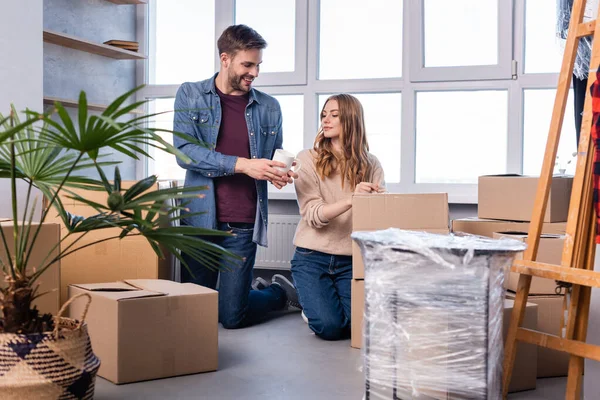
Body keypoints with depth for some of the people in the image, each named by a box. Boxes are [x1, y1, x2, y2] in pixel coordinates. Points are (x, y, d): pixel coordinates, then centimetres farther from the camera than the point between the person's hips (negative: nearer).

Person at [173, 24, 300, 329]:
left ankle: (281, 293, 30)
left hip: (243, 224, 0)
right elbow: (184, 152, -12)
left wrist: (279, 174, -11)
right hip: (200, 217, 1)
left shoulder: (269, 108, 5)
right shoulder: (190, 95, 0)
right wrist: (242, 164, -21)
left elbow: (275, 158, 15)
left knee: (232, 317, 0)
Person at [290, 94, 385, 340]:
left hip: (352, 260, 2)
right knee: (330, 327, -18)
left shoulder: (371, 165, 3)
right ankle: (310, 304, 18)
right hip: (312, 257, -2)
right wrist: (351, 200, -30)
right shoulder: (307, 159, -4)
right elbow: (313, 215, -14)